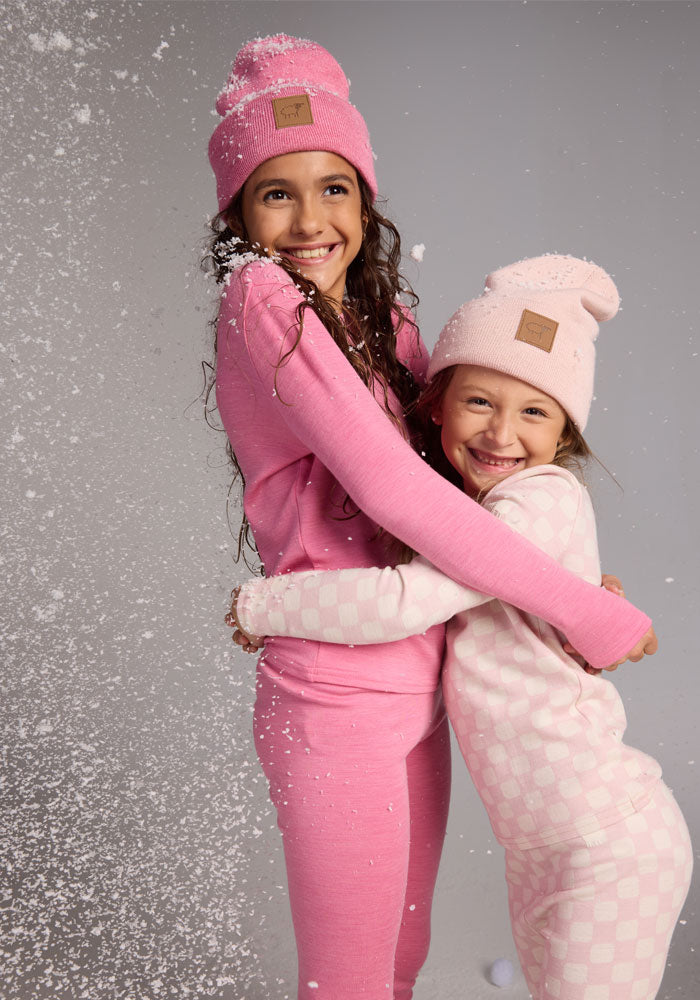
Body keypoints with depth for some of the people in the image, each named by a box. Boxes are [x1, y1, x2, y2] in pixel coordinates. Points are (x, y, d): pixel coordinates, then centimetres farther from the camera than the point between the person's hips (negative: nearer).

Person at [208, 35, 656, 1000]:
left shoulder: (380, 318, 11)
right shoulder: (261, 298, -14)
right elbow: (389, 486, -24)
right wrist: (590, 613, -19)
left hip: (416, 691, 8)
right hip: (339, 702, -8)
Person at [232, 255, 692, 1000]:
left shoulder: (544, 500, -21)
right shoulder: (471, 504, 7)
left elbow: (404, 602, -27)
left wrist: (259, 605, -15)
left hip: (608, 849, -9)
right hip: (538, 843, 9)